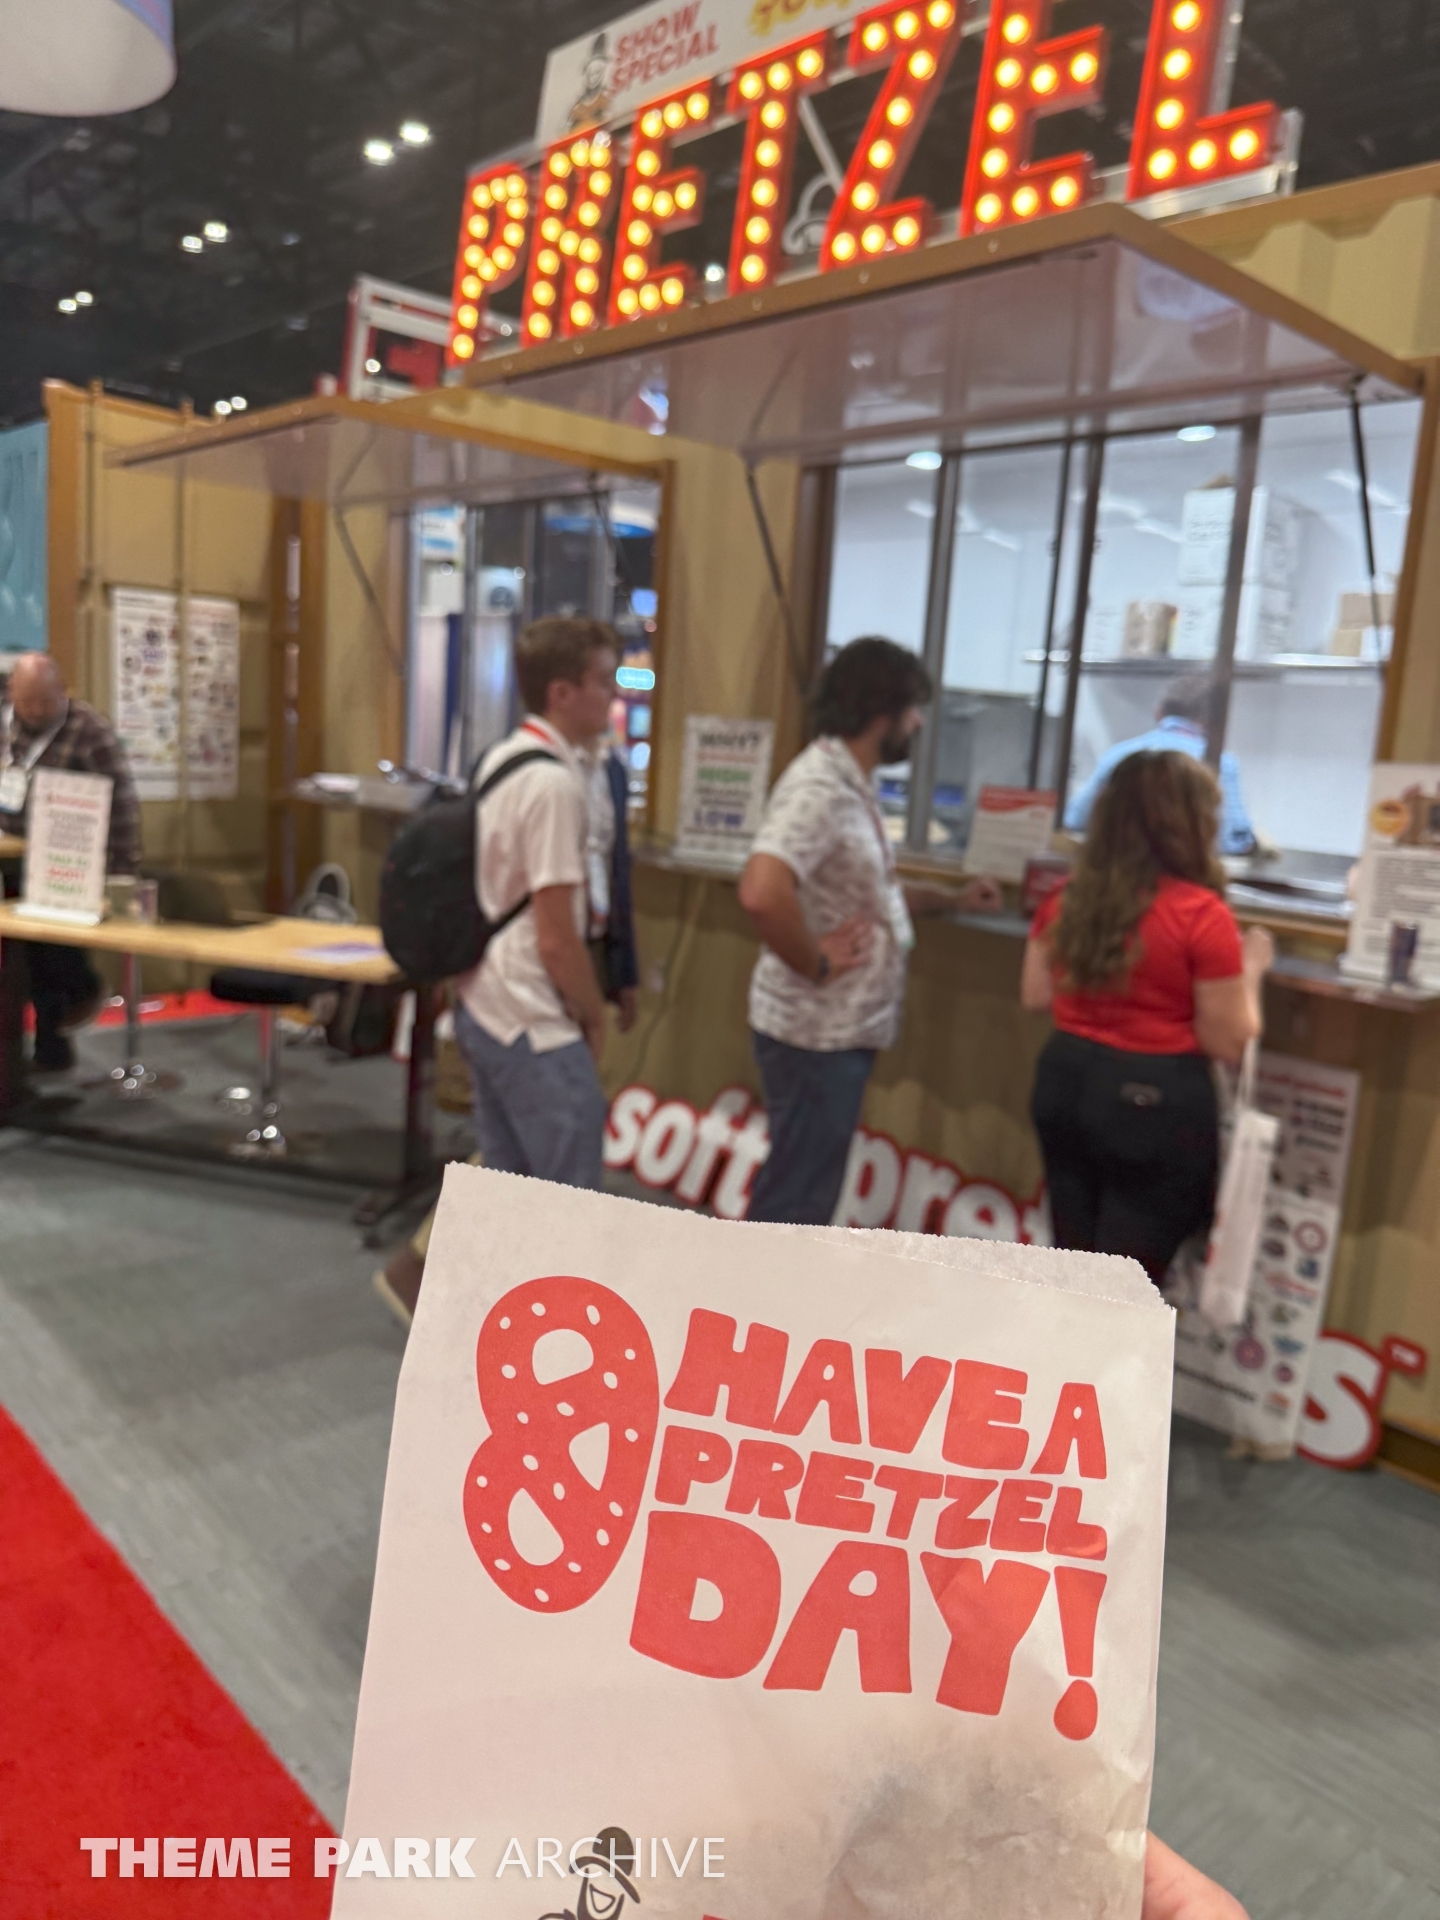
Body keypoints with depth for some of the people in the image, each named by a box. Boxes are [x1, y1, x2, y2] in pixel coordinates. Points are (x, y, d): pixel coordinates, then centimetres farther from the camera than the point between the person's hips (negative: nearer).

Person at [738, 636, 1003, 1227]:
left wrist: (950, 900, 27)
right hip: (814, 1031, -10)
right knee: (794, 1196, 1)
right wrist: (816, 963, -23)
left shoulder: (849, 782, 11)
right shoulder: (820, 784, -21)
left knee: (806, 1187, 20)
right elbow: (762, 891, -37)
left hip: (840, 1028, 10)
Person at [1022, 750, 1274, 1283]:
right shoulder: (1202, 914, -16)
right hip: (1156, 1100, -6)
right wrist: (1250, 968, 2)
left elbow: (1035, 995, 11)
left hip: (1065, 1083, 6)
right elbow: (1229, 1043, -12)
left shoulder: (1067, 899, 0)